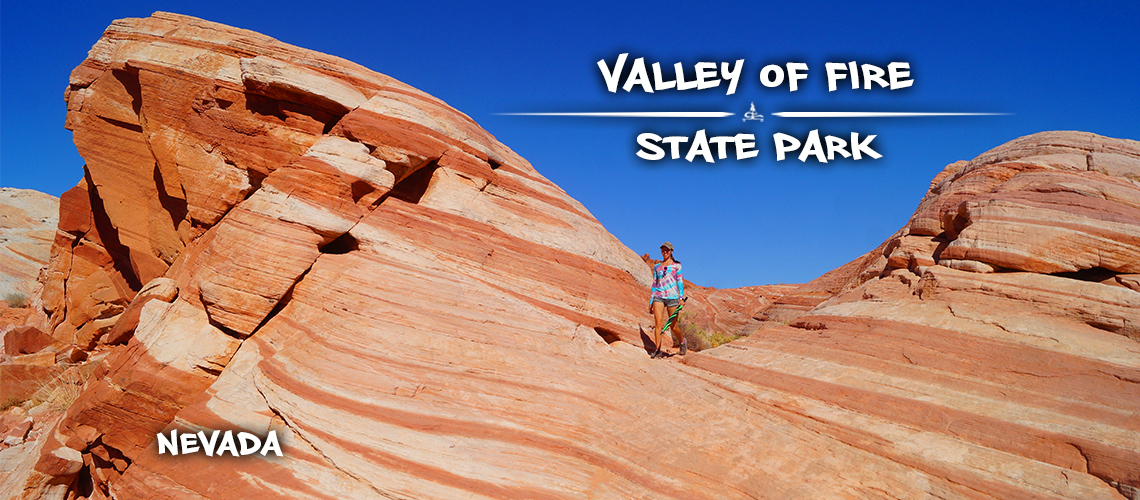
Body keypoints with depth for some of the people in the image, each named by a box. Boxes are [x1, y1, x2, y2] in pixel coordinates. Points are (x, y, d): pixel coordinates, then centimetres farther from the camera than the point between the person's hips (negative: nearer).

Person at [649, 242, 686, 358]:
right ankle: (658, 350, -12)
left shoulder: (676, 265, 9)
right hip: (658, 297, 2)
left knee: (673, 327, 2)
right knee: (658, 323, -14)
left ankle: (682, 341, 32)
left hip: (672, 297, -2)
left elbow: (679, 281, 5)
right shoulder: (657, 267, 15)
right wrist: (650, 301, 13)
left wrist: (681, 297, -5)